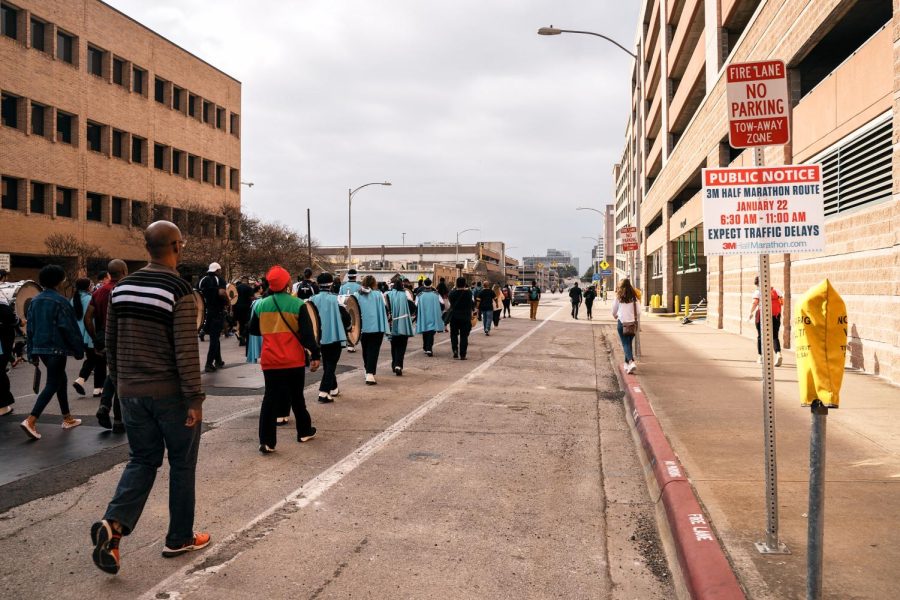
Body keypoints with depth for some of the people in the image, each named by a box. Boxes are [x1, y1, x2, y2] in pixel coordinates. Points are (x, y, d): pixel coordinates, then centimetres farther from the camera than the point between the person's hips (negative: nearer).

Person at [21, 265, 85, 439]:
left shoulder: (35, 300, 8)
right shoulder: (60, 301, -13)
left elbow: (30, 327, 10)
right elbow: (69, 328, -13)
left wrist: (32, 353, 15)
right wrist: (78, 350, -6)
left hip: (40, 348, 8)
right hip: (56, 348, -8)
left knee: (61, 379, 19)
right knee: (52, 385, -3)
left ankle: (67, 418, 27)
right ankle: (31, 420, -15)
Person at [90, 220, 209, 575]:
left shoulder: (122, 288, 4)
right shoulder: (178, 289, -16)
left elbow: (111, 344, 11)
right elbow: (186, 350, -20)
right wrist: (195, 399, -16)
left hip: (131, 392, 6)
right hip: (171, 393, -5)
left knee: (143, 460, 17)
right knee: (181, 464, 10)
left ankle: (113, 524, -4)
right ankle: (179, 539, 22)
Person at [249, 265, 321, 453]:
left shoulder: (261, 305, 2)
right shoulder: (297, 304, -8)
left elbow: (254, 330, 14)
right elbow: (307, 332, -11)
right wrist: (315, 355, -7)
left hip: (270, 360, 2)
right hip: (294, 360, -1)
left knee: (270, 398, 4)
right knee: (296, 397, 15)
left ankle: (266, 441, -3)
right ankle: (305, 431, 30)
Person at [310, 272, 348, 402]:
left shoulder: (313, 299, -3)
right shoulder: (335, 299, -12)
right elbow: (346, 317, -12)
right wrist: (344, 328, 9)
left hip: (320, 336, 4)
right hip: (335, 335, -4)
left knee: (327, 363, 19)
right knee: (331, 364, 0)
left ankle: (333, 388, 32)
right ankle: (323, 393, -10)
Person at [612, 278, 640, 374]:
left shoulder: (618, 297, -3)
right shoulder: (634, 297, 3)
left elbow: (614, 311, 6)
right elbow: (638, 312, 2)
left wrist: (616, 316, 29)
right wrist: (638, 323, 14)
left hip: (622, 322, -3)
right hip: (633, 323, 3)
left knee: (625, 344, -4)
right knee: (629, 343, 16)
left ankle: (631, 362, -23)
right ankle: (627, 363, 22)